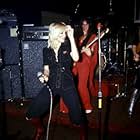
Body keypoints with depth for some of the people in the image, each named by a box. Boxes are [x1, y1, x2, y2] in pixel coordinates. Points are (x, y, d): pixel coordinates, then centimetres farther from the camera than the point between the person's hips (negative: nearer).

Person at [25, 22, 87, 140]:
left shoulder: (67, 46, 2)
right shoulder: (47, 50, 7)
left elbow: (76, 58, -18)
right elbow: (46, 69, 14)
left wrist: (71, 37, -16)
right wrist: (44, 75, -9)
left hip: (68, 86, -2)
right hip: (51, 85, 2)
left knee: (78, 118, -7)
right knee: (31, 114, -3)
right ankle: (40, 130, 30)